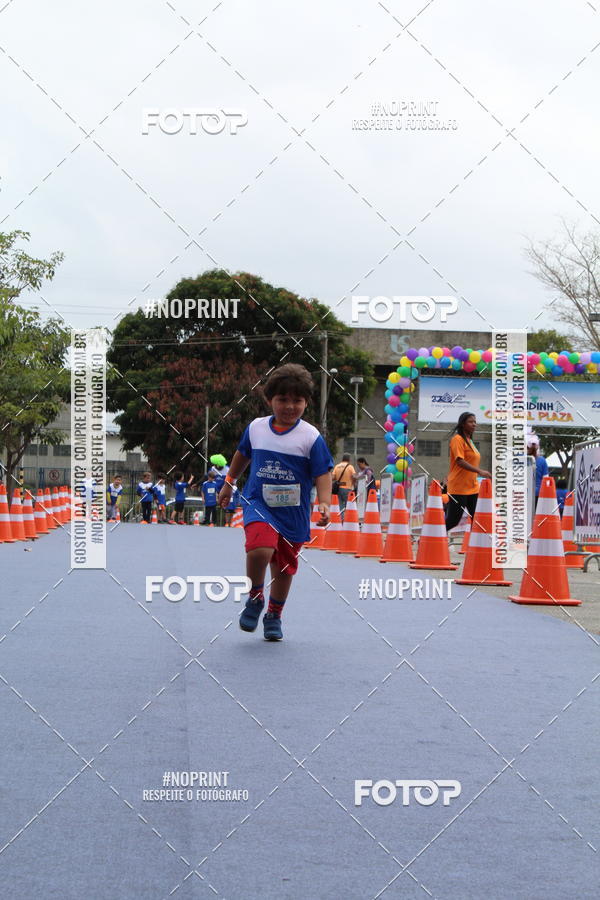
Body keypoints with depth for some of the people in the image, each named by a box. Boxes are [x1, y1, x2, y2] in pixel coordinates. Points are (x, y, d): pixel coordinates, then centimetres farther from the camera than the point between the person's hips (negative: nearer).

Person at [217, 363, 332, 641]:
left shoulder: (311, 437, -8)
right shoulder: (256, 428, 1)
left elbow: (323, 473, -7)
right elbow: (243, 454, 20)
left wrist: (324, 504, -22)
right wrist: (229, 484, 30)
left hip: (294, 513, 0)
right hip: (259, 504, 0)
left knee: (284, 566, 12)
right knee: (260, 548, -27)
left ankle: (274, 616, 34)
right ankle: (255, 597, -1)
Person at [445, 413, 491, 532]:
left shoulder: (469, 440, 16)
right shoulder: (458, 439, -10)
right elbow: (460, 461, -22)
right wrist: (480, 471, -30)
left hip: (472, 488, 9)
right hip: (459, 488, -9)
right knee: (453, 520, -5)